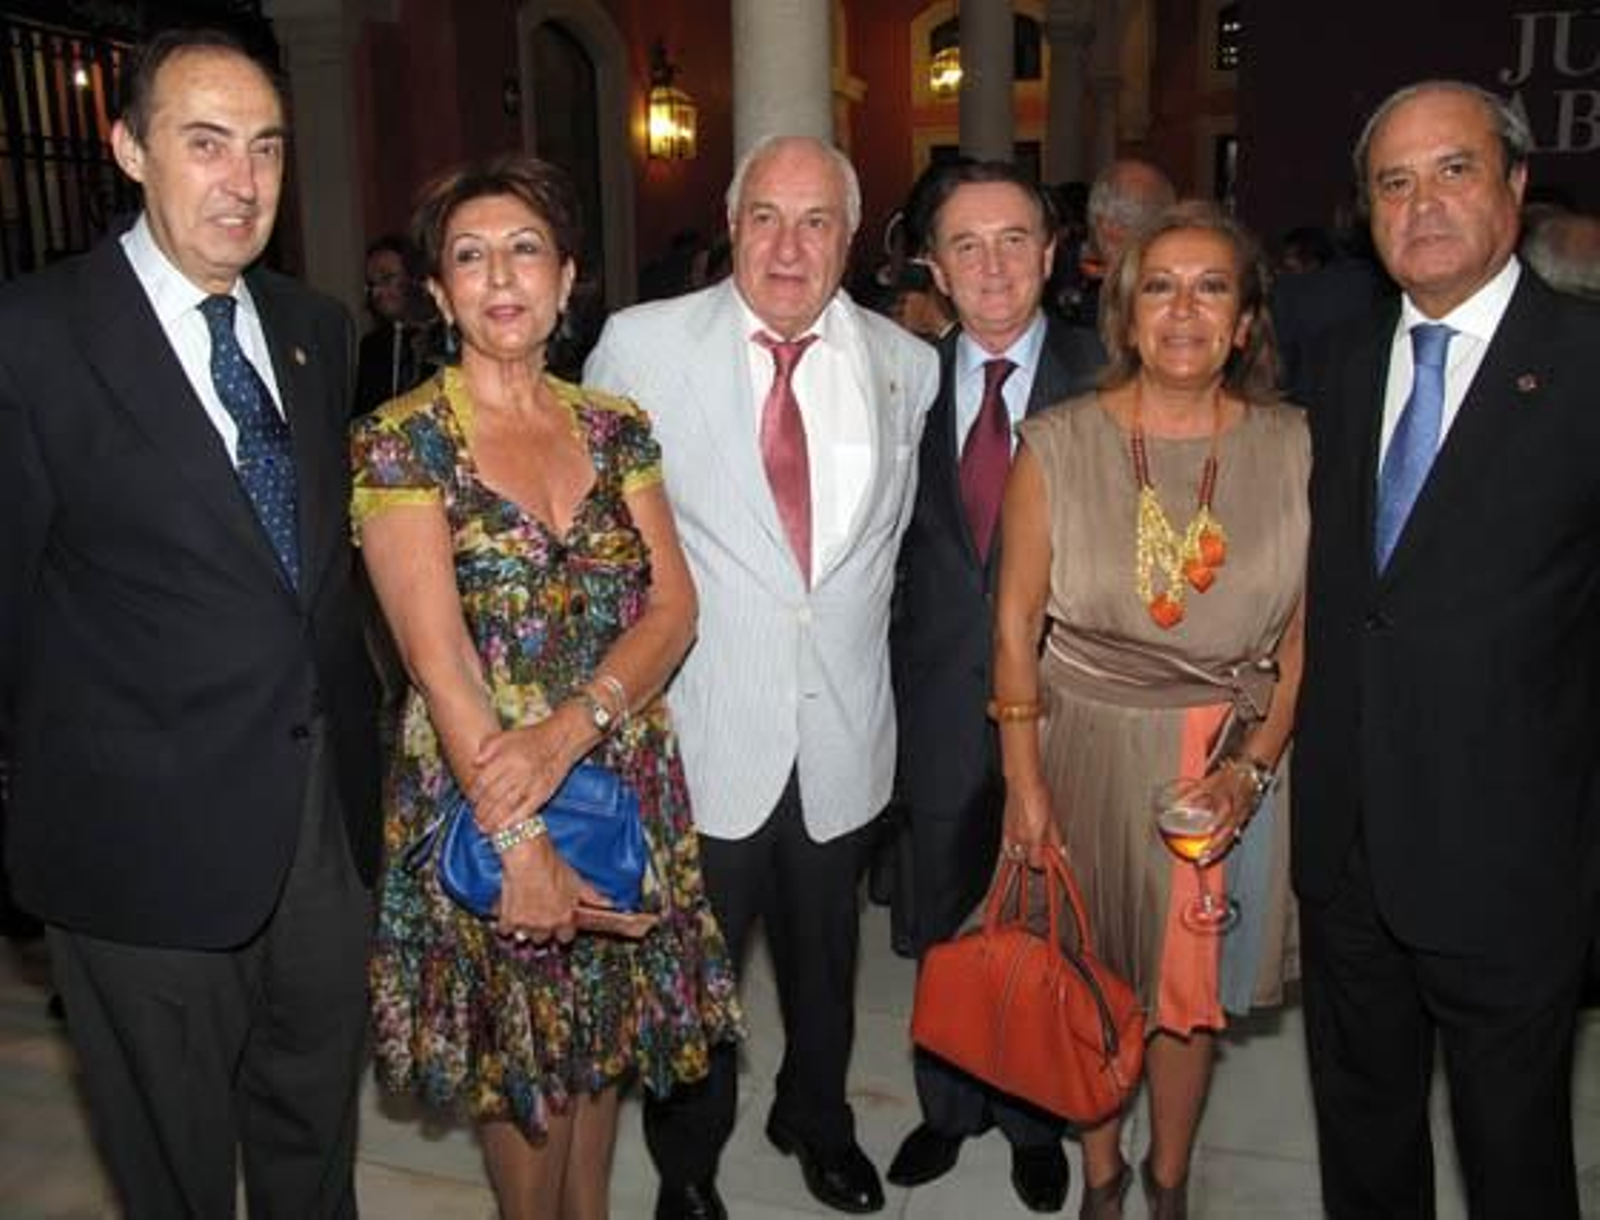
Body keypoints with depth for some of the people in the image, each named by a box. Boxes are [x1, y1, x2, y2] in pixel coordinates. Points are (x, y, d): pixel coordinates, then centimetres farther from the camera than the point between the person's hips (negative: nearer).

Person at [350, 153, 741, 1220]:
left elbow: (674, 607, -5)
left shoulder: (616, 428, 3)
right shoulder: (401, 441, -9)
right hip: (478, 795, -3)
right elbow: (439, 659, -17)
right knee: (518, 1049, 13)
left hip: (623, 783, 4)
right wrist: (521, 838, -22)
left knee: (606, 1032, 19)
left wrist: (567, 729, -21)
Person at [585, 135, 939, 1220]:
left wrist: (853, 633, 8)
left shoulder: (907, 364, 1)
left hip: (845, 728, 3)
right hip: (698, 725, -2)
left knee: (826, 954, 22)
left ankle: (818, 1120, 49)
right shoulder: (642, 343, -6)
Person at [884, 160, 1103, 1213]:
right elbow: (897, 546, 5)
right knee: (943, 926, 17)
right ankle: (949, 1105, 39)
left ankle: (1037, 1118, 37)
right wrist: (901, 676, -1)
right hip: (941, 701, 2)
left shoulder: (1104, 380, -6)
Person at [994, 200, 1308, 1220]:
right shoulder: (1057, 445, -9)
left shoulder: (1292, 449, -5)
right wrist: (1024, 781, -5)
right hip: (1087, 749, -1)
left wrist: (1252, 766, -8)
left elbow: (1304, 633, 1)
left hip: (1231, 755, 1)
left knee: (1195, 984, 15)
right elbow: (1017, 621, -5)